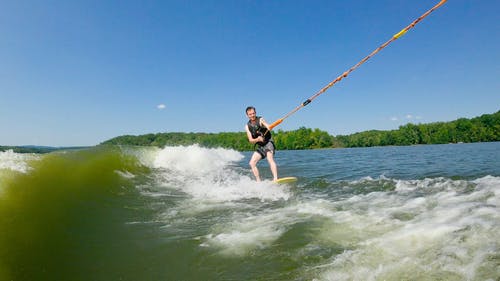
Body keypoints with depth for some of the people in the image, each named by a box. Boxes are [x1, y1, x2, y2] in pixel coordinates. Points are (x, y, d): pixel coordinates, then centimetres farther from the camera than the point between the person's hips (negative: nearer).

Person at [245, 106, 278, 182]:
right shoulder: (247, 126, 2)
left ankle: (275, 179, -40)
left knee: (270, 159, -29)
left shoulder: (260, 120, -8)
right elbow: (250, 140, -4)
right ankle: (258, 181, 3)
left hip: (268, 143, -5)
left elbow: (268, 126, -28)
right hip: (260, 146, 6)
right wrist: (257, 139, -26)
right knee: (252, 163, -4)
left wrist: (268, 127, -53)